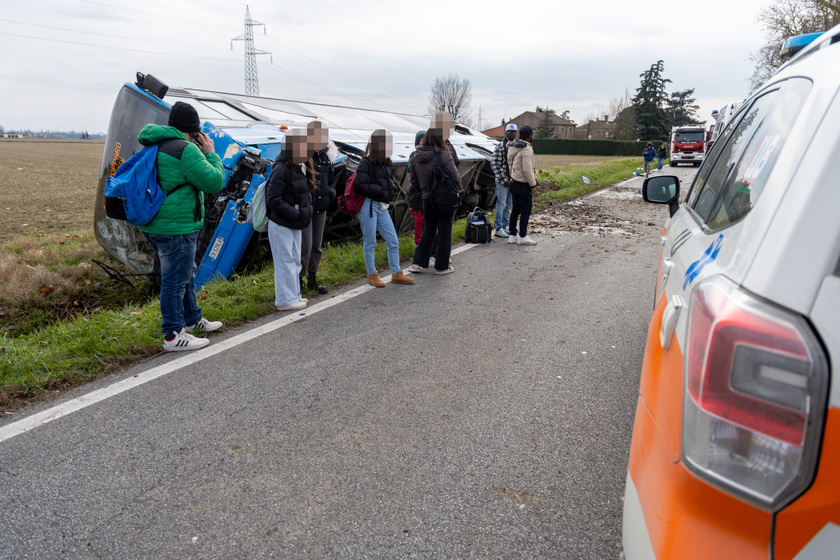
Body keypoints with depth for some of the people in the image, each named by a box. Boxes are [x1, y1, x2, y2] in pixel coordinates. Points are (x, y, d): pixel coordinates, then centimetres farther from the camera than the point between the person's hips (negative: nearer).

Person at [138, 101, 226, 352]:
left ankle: (192, 319, 38)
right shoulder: (185, 150, -18)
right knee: (175, 280, -2)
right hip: (176, 228, -10)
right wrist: (211, 154, -2)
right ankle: (173, 336, 7)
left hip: (155, 225, 10)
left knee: (186, 272, 23)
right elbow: (215, 182, -17)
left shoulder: (154, 147, 13)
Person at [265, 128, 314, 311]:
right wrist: (296, 214, -22)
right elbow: (273, 200, -22)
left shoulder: (300, 168, 10)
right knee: (285, 262, -1)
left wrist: (305, 211, 3)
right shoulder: (281, 169, -18)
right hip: (281, 224, -9)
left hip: (295, 224, 9)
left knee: (295, 261, 17)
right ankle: (285, 300, 9)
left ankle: (294, 295, 29)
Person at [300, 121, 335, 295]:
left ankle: (312, 279, 27)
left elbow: (331, 180, 21)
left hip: (320, 209, 7)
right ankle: (298, 280, 8)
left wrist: (331, 193, 2)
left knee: (316, 247, 14)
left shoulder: (325, 158, 9)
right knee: (305, 247, -8)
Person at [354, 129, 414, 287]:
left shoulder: (386, 163, 14)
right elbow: (360, 186, -16)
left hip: (382, 207, 7)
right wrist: (381, 191, -16)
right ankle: (372, 275, 15)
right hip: (368, 206, -7)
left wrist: (391, 191, 0)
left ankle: (396, 274, 18)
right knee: (370, 243, 1)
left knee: (393, 241, 7)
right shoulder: (366, 163, -8)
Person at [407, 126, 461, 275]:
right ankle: (441, 266, 12)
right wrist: (457, 189, 6)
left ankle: (417, 263, 12)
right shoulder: (443, 155, -14)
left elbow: (414, 180, 11)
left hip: (427, 199, 5)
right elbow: (455, 176, -12)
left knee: (427, 232, 16)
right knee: (444, 232, 5)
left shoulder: (417, 157, 4)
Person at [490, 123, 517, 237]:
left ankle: (505, 226, 22)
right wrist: (504, 180, -14)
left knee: (508, 204, 12)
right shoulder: (500, 146, -10)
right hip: (502, 180, -6)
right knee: (501, 204, -4)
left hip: (513, 180, 6)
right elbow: (494, 165, -13)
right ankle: (498, 229, 2)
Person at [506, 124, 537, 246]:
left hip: (514, 182, 9)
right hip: (523, 185, -9)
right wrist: (533, 185, -15)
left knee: (515, 210, 13)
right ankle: (523, 237, 4)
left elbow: (510, 164, 15)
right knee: (526, 211, -1)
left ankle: (512, 236, 17)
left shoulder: (512, 147, 9)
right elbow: (527, 169, -23)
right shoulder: (527, 149, -19)